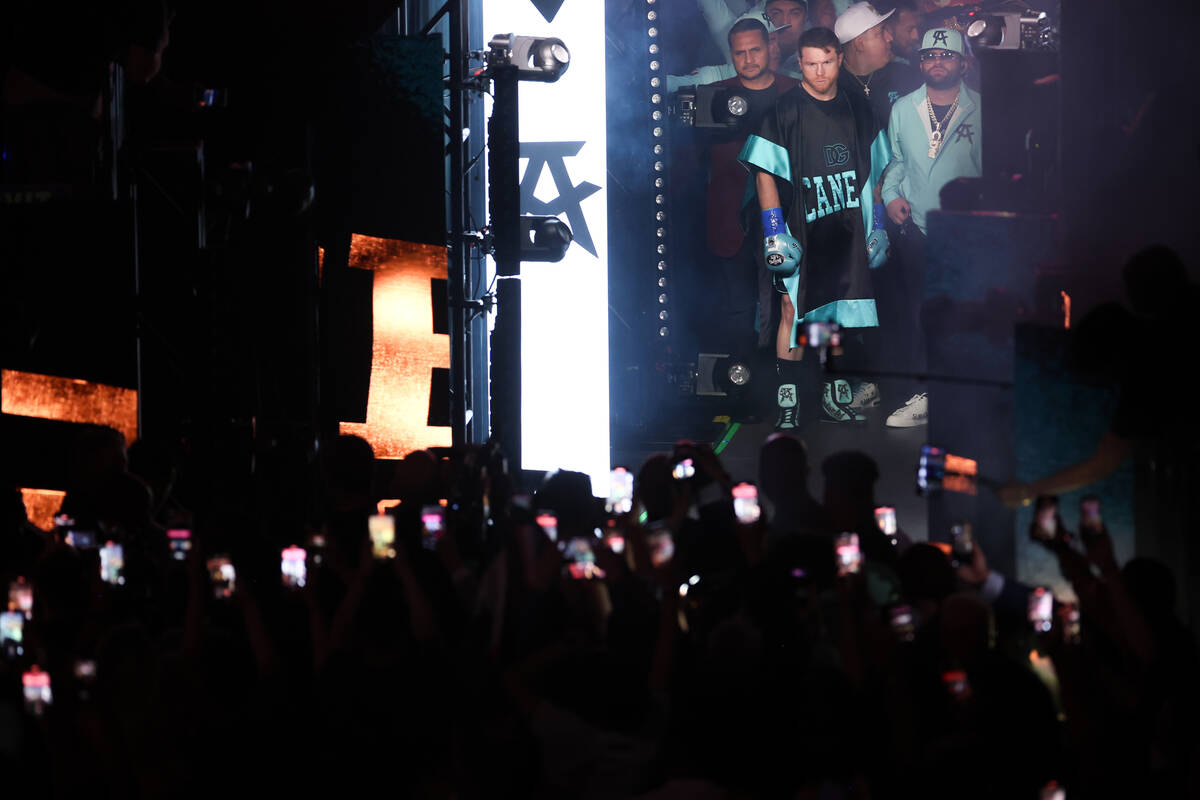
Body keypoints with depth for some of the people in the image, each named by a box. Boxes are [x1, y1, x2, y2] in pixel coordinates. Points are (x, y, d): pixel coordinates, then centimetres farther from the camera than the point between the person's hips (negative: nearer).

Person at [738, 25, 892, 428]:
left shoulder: (858, 110, 10)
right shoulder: (786, 111, -5)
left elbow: (872, 173, 18)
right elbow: (764, 173, -6)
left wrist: (877, 226, 14)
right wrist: (775, 232, -12)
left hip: (848, 230, 4)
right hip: (802, 232, -4)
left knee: (845, 311, 7)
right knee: (794, 311, -6)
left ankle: (836, 396, 19)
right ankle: (787, 403, -2)